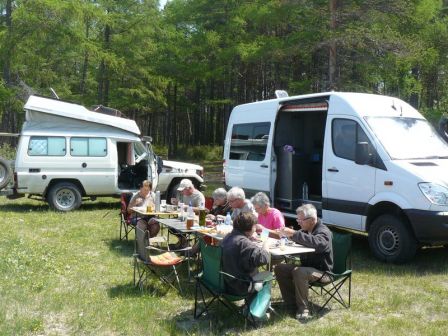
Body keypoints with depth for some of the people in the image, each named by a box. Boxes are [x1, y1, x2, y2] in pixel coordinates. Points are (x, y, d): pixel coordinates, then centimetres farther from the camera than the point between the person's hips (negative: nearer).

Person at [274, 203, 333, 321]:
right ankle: (291, 302, -2)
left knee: (299, 272, -35)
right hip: (306, 266, 9)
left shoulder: (323, 232, -17)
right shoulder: (306, 230, 10)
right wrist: (287, 234, -10)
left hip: (322, 271, -8)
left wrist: (294, 234, -42)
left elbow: (316, 243, -39)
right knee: (279, 268, -5)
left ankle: (303, 308, -25)